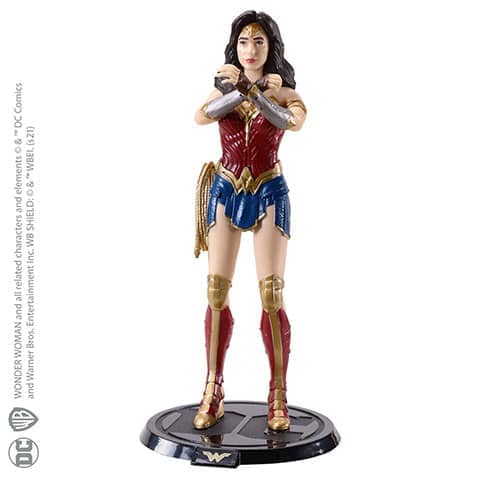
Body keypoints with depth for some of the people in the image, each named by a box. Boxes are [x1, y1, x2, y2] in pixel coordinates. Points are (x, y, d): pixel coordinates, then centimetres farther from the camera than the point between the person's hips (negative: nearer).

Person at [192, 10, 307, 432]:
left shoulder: (285, 93, 4)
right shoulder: (223, 90, 8)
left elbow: (294, 122, -20)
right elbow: (201, 116, -15)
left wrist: (250, 90, -30)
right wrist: (239, 90, -31)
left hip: (269, 194, -2)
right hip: (226, 192, 2)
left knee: (272, 294, -6)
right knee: (216, 291, -1)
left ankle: (279, 396, 4)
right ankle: (213, 393, 9)